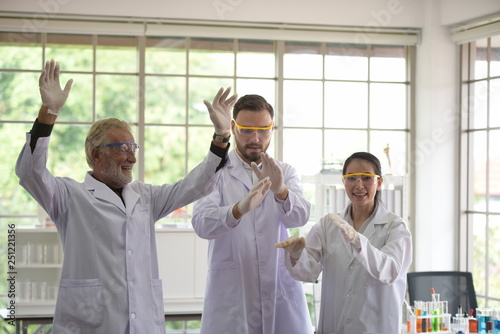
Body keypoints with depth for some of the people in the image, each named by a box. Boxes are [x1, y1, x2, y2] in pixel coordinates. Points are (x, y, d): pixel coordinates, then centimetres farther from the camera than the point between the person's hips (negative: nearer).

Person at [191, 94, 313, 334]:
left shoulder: (285, 173, 9)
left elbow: (300, 216, -10)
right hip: (231, 294, -2)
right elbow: (201, 223, -16)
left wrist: (280, 191, -31)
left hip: (282, 290, 2)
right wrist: (239, 209, -36)